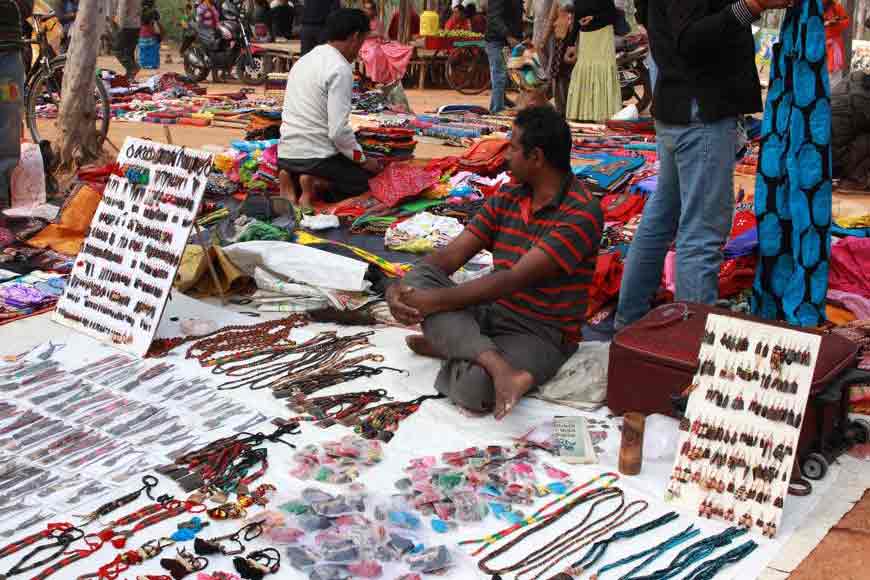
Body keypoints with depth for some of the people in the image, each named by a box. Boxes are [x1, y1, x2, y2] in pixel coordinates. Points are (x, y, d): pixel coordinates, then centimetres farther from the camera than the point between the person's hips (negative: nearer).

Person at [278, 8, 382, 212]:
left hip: (286, 152, 8)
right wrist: (363, 160, -3)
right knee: (366, 176, 14)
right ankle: (316, 184, -11)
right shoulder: (341, 70, -14)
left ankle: (292, 179, 2)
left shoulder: (305, 60, 12)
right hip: (314, 155, -7)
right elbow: (339, 131, -19)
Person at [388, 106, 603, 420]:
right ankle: (499, 366, -28)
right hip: (489, 311, 7)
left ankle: (451, 344, -3)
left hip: (540, 333, -7)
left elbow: (515, 279, -24)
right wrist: (399, 289, -16)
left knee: (471, 388, -36)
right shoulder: (507, 198, 7)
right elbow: (451, 254, 2)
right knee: (419, 277, -20)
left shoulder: (581, 214, -17)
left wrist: (436, 300, -24)